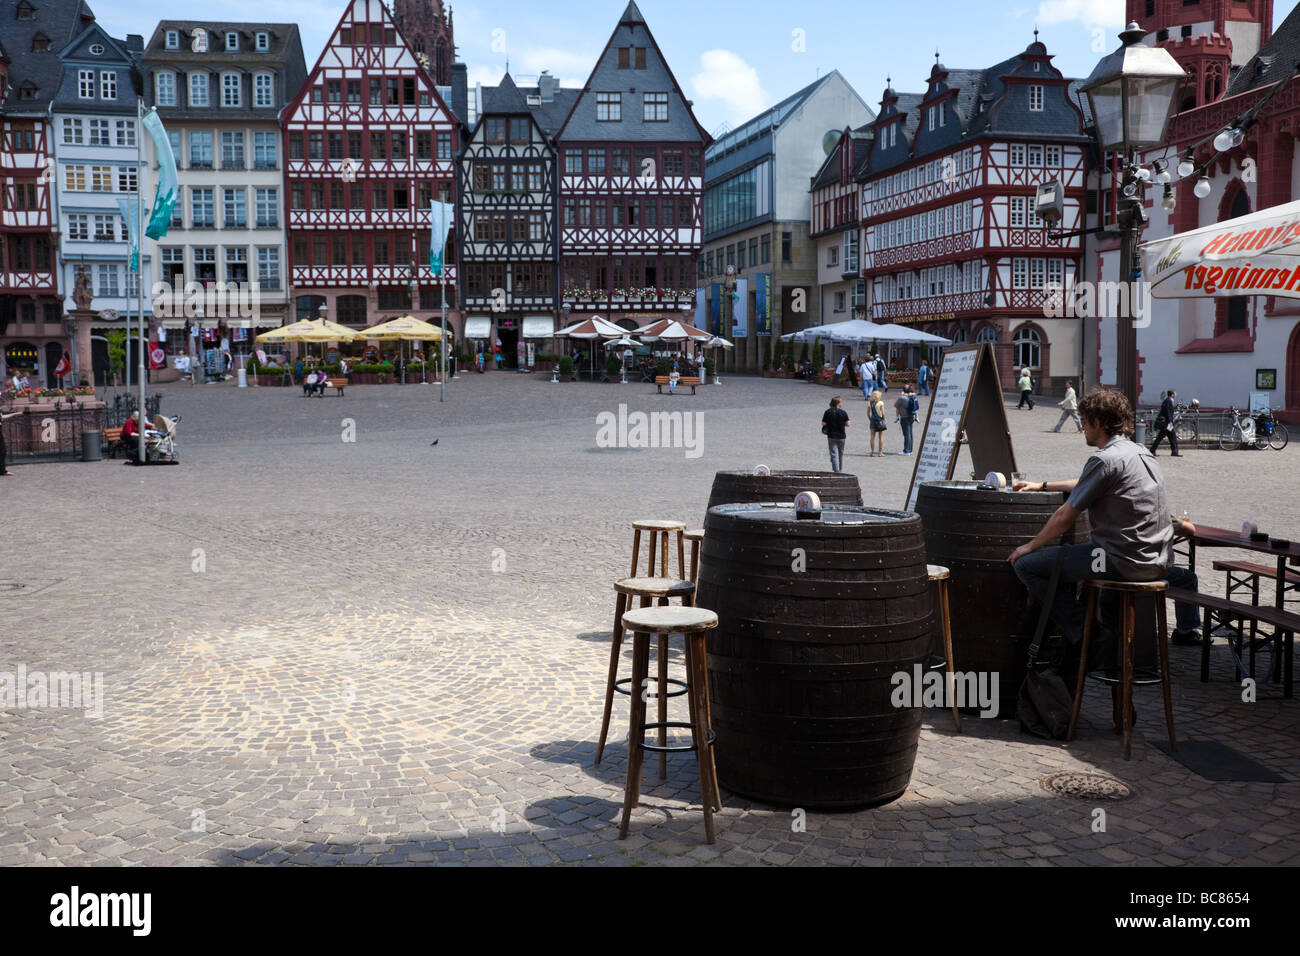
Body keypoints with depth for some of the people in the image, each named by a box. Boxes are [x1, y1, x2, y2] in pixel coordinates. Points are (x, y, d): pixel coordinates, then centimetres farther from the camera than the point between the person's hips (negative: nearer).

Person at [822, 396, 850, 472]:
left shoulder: (827, 412, -3)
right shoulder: (843, 412, -5)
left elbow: (823, 424, -3)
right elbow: (847, 424, -5)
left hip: (831, 436, -1)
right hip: (841, 436, 1)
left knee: (834, 454, -3)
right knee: (841, 454, 17)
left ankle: (836, 470, -14)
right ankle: (840, 470, 26)